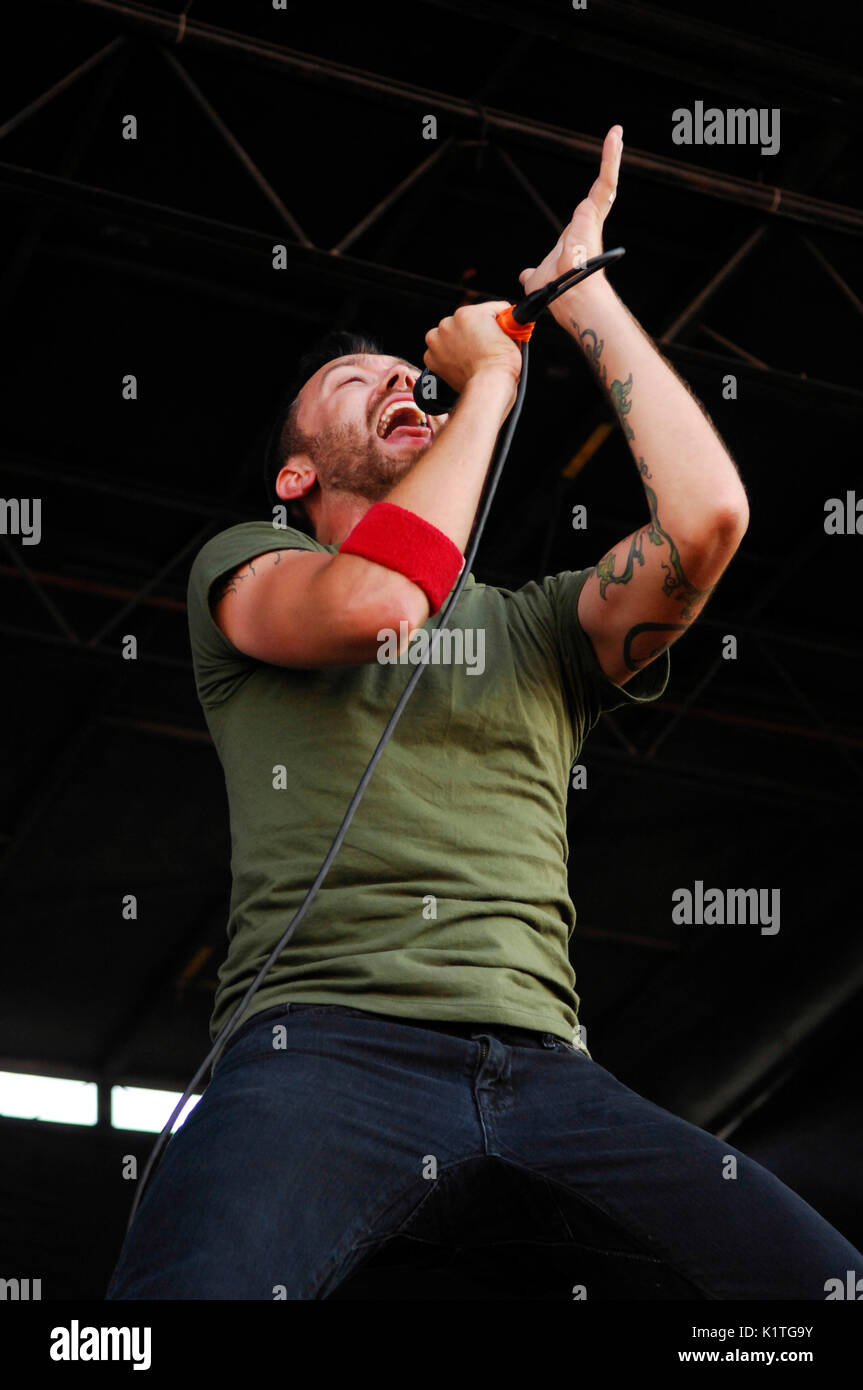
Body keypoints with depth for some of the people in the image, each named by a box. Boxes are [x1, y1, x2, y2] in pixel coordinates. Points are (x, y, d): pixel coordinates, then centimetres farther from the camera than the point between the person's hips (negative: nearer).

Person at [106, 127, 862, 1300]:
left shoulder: (540, 623, 26)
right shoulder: (246, 561, 20)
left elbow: (707, 518, 6)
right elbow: (371, 601, -5)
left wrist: (581, 290, 17)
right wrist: (491, 378, 7)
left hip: (538, 1067, 3)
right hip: (323, 1041, -3)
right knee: (203, 1285, -37)